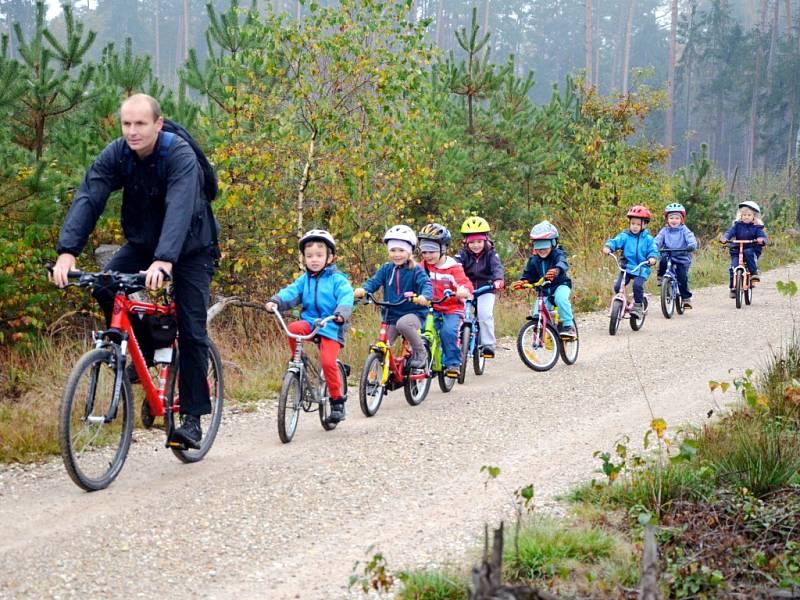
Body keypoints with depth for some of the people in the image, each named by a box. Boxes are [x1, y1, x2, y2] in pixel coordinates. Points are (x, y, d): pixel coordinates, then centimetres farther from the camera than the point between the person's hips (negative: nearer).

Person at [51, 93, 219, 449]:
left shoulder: (180, 156, -29)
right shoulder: (116, 155, -16)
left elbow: (179, 209, -43)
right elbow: (88, 199, -26)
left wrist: (164, 260, -59)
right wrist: (67, 251, -41)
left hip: (190, 249, -4)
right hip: (142, 243, 4)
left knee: (191, 331, -11)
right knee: (105, 287, -22)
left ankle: (193, 419, -3)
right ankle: (143, 349, 0)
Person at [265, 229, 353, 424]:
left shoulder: (337, 279, -2)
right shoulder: (304, 280, 11)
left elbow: (346, 297, -16)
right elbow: (291, 292, -1)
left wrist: (341, 313, -36)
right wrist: (276, 301, -21)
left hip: (331, 327, -4)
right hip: (310, 322, 4)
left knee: (328, 362, -21)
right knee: (293, 328, -29)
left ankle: (337, 401, -3)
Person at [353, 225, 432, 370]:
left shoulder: (416, 270, -6)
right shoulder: (386, 269, 5)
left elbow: (426, 284, -18)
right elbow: (374, 281, -2)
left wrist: (424, 296, -42)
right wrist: (363, 289, -25)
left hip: (413, 313, -4)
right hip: (391, 315, 4)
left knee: (403, 324, -37)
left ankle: (420, 353, -16)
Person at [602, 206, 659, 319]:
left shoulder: (647, 239, 4)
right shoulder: (624, 236, 3)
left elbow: (653, 250, 0)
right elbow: (615, 242, -8)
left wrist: (652, 258, -22)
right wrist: (608, 247, -30)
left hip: (641, 269, -2)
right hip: (627, 267, 2)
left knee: (638, 285, -26)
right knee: (618, 286, -14)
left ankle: (638, 306, -7)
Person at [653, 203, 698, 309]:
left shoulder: (684, 231, 0)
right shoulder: (664, 231, 6)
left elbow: (691, 240, -15)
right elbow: (658, 240, -5)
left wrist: (691, 246, -37)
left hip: (682, 259, -1)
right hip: (668, 256, 1)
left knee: (682, 278, -10)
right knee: (663, 261, -32)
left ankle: (686, 298, 8)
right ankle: (660, 277, -5)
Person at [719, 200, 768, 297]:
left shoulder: (757, 227, 2)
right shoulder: (737, 225, 6)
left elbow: (763, 236, -10)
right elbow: (730, 232, -8)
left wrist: (762, 240, -35)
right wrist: (724, 238, -30)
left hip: (752, 250, -1)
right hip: (737, 250, 1)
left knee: (748, 253, -36)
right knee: (734, 266, -19)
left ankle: (754, 273, -28)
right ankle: (733, 288, -6)